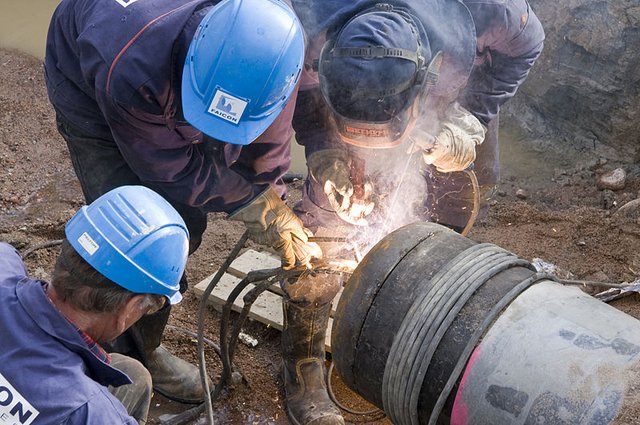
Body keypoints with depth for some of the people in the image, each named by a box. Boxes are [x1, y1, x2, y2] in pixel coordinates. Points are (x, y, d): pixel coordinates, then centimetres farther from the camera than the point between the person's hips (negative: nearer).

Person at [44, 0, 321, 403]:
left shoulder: (272, 54, -33)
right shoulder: (128, 69, -47)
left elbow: (265, 146, -13)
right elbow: (173, 171, -30)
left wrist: (279, 219, -19)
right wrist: (262, 206, -22)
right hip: (88, 87, -4)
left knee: (186, 221, 5)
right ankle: (137, 355, 15)